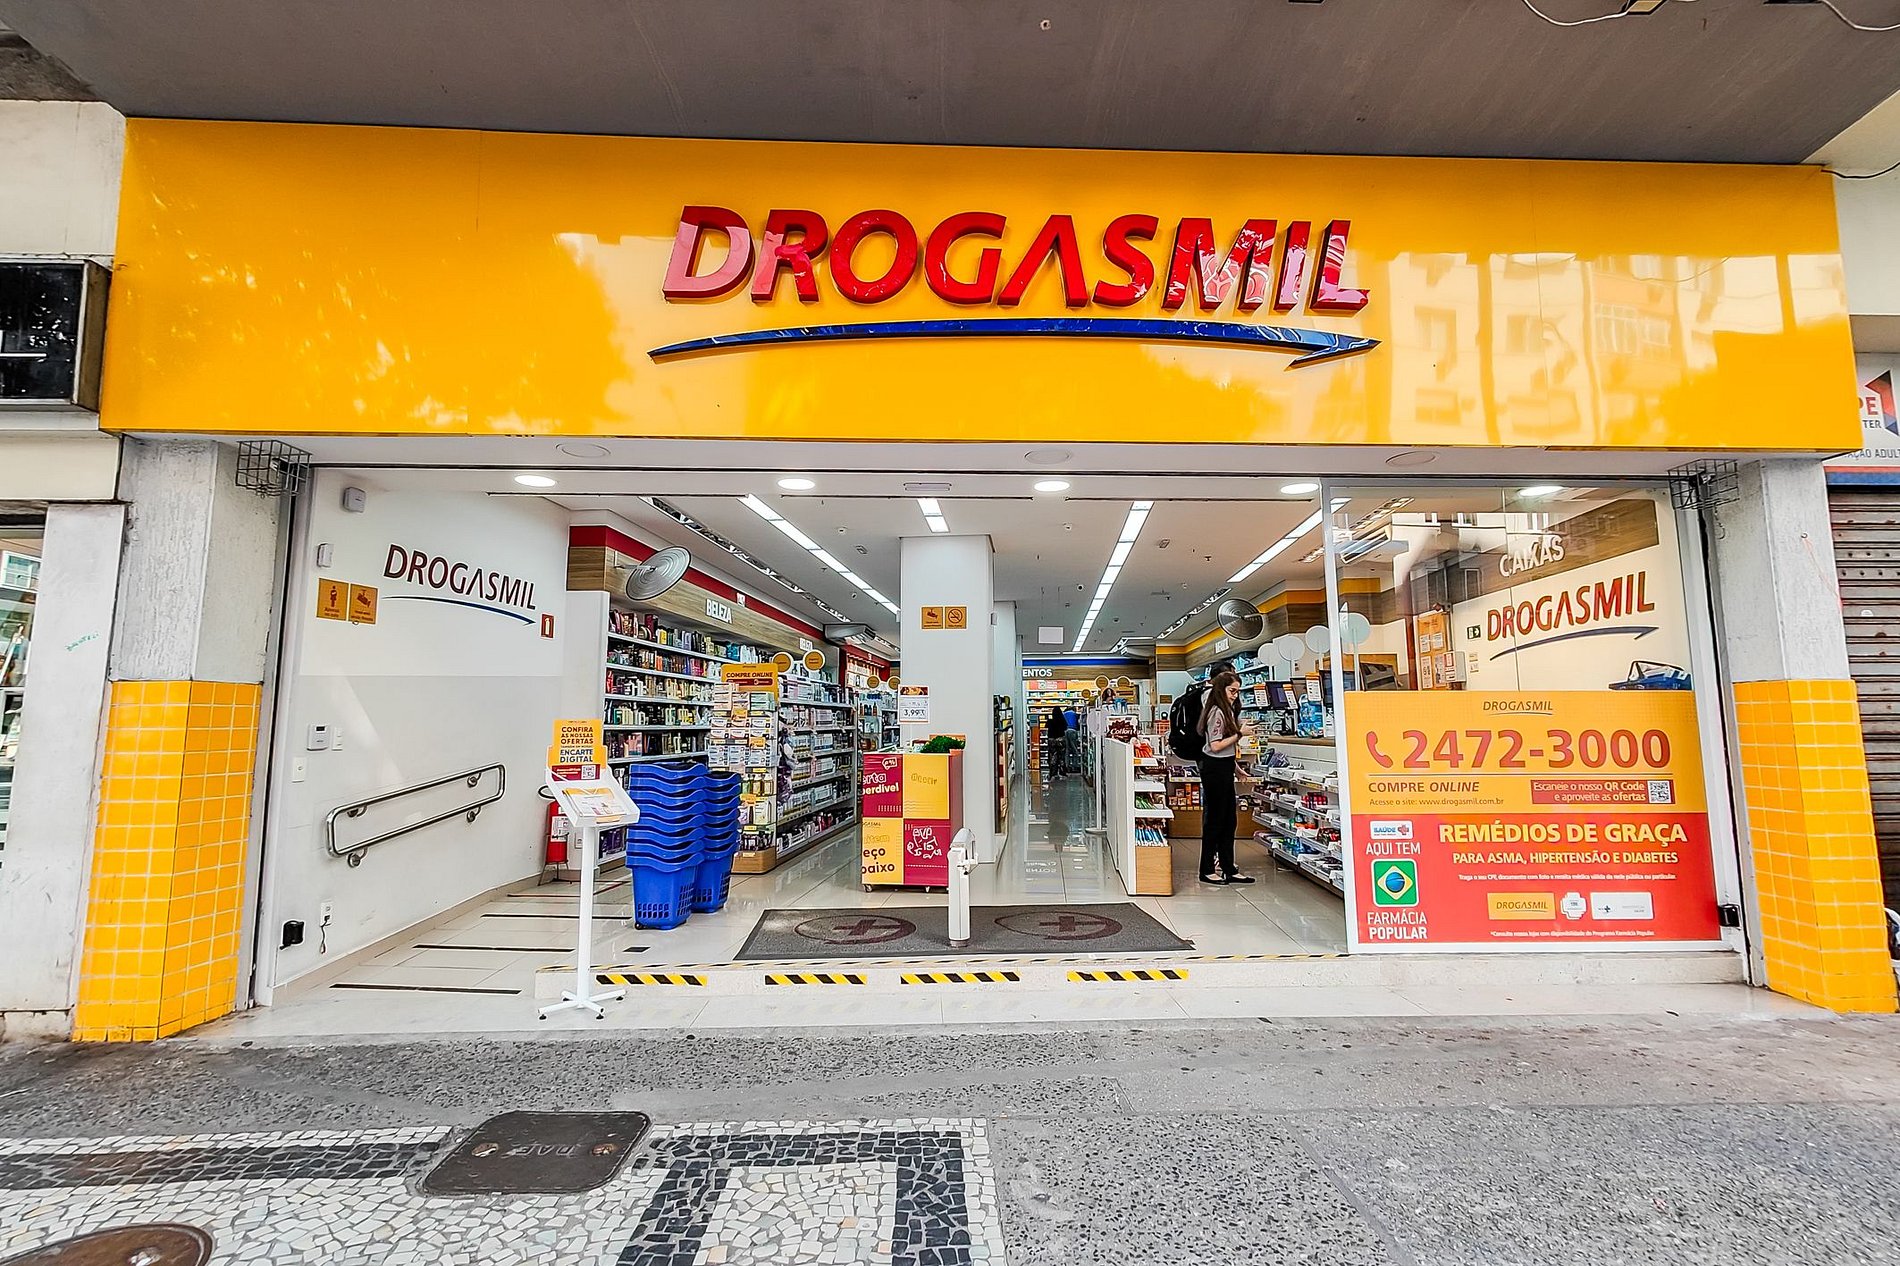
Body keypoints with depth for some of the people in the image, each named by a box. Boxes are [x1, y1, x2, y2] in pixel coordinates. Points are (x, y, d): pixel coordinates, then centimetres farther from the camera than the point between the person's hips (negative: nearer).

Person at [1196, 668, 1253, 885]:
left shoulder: (1226, 711, 14)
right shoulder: (1217, 712, -15)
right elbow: (1215, 746, -20)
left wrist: (1236, 767, 17)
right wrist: (1239, 734, -17)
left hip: (1224, 769, 10)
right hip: (1215, 769, -10)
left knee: (1229, 820, 11)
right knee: (1214, 820, -1)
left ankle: (1229, 869, 18)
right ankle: (1207, 871, 9)